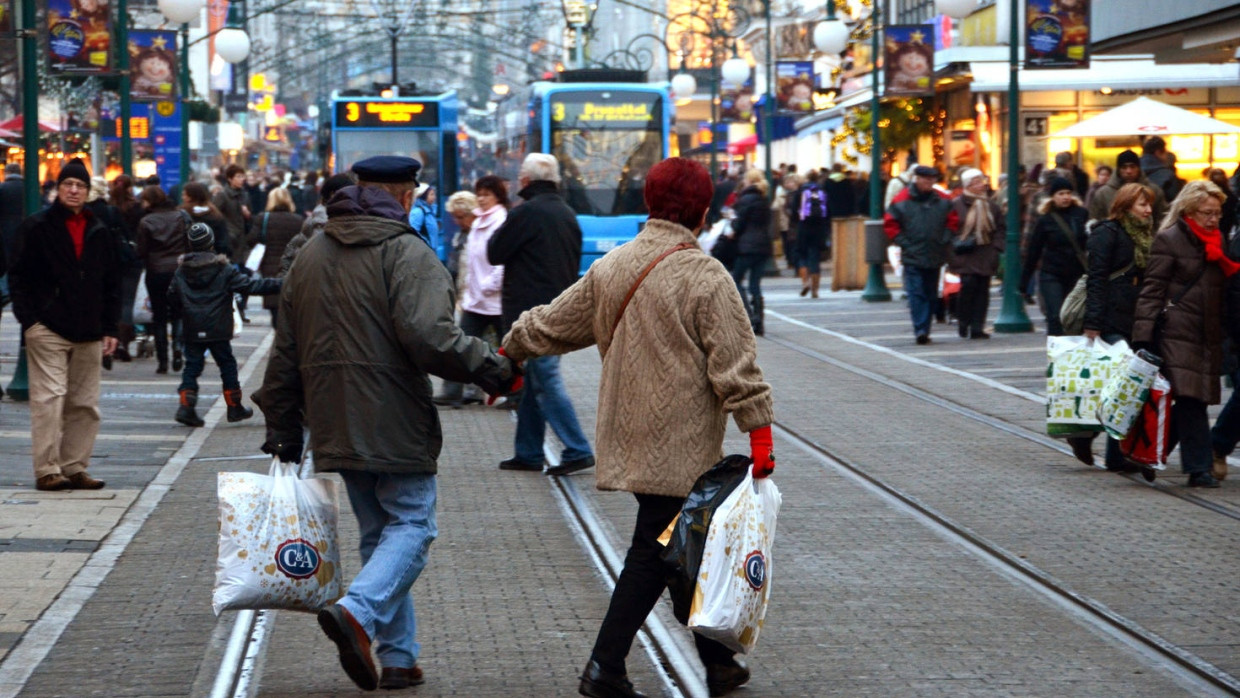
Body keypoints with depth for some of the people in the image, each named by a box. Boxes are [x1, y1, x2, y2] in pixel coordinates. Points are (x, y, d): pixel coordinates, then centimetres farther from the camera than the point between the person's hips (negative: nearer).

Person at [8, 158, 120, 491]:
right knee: (49, 399, -10)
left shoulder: (101, 234, 14)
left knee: (85, 404, 5)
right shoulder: (37, 228, 1)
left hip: (89, 334, 5)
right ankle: (47, 470, -9)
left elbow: (112, 285, 18)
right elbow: (18, 277, -1)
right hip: (47, 329, -5)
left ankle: (75, 467, 11)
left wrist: (110, 328, 11)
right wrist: (29, 319, -9)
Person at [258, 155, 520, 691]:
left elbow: (286, 352, 16)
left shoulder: (311, 254, 14)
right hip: (394, 426, -7)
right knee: (411, 524, 0)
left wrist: (282, 430, 20)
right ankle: (358, 610, -24)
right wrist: (495, 370, -10)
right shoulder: (407, 253, -9)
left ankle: (397, 658, 12)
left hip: (335, 425, 7)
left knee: (377, 532, 14)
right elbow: (428, 338, -22)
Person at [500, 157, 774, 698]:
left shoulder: (610, 269, 7)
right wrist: (759, 431, -10)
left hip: (629, 438, 7)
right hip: (681, 446, -7)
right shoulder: (705, 277, -12)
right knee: (655, 552, -1)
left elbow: (553, 324, 18)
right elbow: (736, 366, -14)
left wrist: (511, 350, 36)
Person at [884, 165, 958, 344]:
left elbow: (953, 222, 13)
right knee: (916, 293, -12)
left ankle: (924, 330, 19)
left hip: (935, 257, 4)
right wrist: (904, 242, -8)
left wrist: (944, 240, 0)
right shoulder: (902, 200, -4)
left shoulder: (943, 201, 6)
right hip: (912, 257, -4)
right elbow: (890, 224, -1)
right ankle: (920, 329, -18)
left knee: (931, 295, 10)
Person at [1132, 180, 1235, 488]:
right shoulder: (1169, 240, -3)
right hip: (1177, 333, -7)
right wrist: (1143, 335, -14)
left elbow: (1227, 280, 32)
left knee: (1191, 403, 4)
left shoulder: (1218, 241, 18)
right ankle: (1199, 468, -10)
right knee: (1190, 399, -12)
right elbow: (1152, 289, -8)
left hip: (1209, 336, 7)